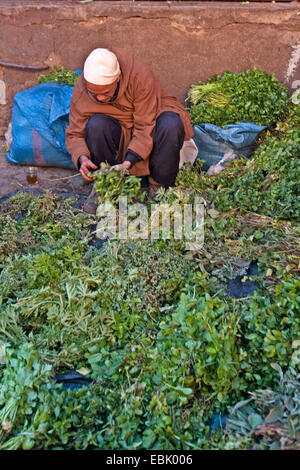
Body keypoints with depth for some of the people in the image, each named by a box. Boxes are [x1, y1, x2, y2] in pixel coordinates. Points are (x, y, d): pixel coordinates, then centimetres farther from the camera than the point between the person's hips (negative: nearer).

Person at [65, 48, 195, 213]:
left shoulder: (140, 76, -29)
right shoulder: (81, 89, -19)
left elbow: (146, 127, -29)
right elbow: (75, 134, -12)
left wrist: (128, 162, -39)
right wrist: (82, 158, -33)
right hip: (119, 134, 2)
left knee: (171, 124, -35)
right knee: (96, 125, -30)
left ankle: (159, 184, -14)